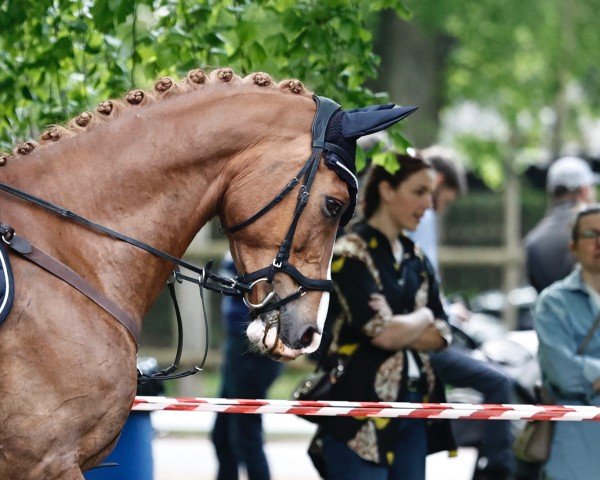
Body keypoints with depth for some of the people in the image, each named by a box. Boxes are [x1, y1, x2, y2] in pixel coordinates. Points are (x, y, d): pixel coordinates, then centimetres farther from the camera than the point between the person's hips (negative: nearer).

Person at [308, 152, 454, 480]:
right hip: (361, 411, -7)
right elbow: (384, 333, -19)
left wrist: (399, 327, -11)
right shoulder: (350, 254, -9)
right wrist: (422, 318, 0)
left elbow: (440, 335, 7)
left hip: (413, 405, 7)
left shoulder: (414, 257, 14)